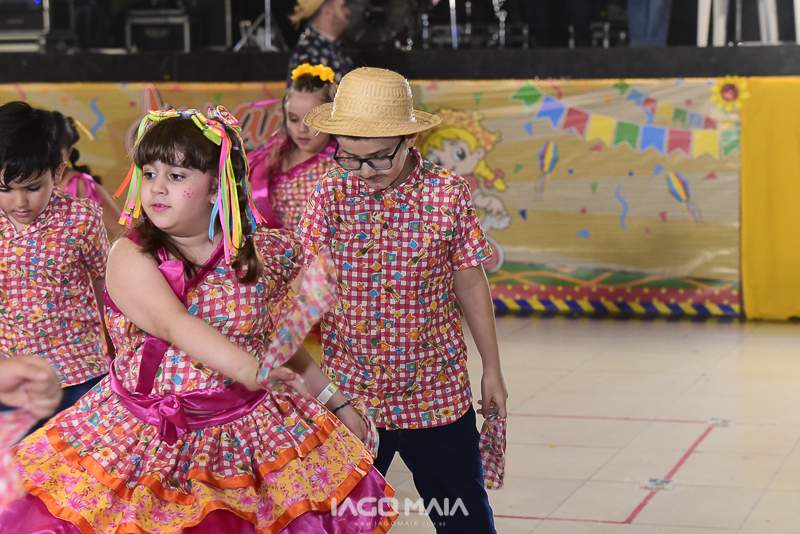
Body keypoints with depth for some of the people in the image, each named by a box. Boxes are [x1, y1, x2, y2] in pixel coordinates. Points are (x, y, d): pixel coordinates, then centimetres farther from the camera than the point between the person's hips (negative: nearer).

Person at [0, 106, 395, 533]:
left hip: (245, 433, 1)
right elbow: (174, 325, -26)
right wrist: (251, 370, -41)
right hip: (144, 440, -1)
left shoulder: (262, 255, -1)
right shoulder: (131, 256, -9)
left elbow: (279, 345, 13)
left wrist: (339, 404, 12)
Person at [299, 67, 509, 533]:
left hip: (436, 394, 0)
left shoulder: (448, 193, -7)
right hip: (348, 398, 1)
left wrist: (493, 370, 9)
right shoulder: (331, 194, -5)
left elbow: (470, 285, 2)